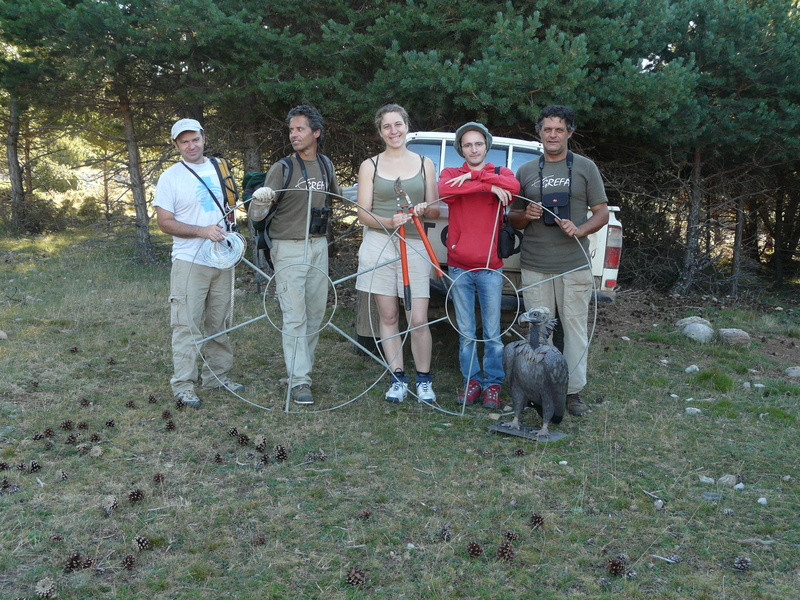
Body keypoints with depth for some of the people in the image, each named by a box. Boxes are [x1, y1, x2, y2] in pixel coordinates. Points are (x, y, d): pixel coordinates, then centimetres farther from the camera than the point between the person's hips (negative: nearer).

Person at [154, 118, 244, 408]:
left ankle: (217, 375, 24)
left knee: (219, 323, 13)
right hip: (190, 263, -5)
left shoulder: (218, 168, 12)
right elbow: (164, 221, -9)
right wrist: (202, 231, -20)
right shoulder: (170, 177, -4)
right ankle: (183, 384, 2)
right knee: (187, 325, -5)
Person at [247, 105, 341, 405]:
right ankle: (299, 381, -4)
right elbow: (256, 216, -14)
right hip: (289, 248, -5)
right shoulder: (282, 168, -8)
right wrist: (259, 200, -35)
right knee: (295, 316, -8)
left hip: (319, 246, 5)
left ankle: (300, 363, 25)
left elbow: (338, 197, 29)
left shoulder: (326, 164, 8)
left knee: (316, 312, 10)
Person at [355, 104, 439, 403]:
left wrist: (425, 209, -11)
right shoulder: (370, 165, 8)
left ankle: (423, 380, 11)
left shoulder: (424, 164, 11)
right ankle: (398, 379, 15)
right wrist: (389, 222, -17)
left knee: (418, 320, -5)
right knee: (388, 317, 4)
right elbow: (363, 214, 2)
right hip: (379, 245, 0)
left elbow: (436, 211, 12)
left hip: (414, 247, 0)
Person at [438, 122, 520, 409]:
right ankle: (472, 380, 19)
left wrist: (475, 175, -16)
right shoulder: (451, 173, 8)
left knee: (492, 332, 4)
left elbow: (513, 187, -17)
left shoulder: (500, 172, 8)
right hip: (458, 267, 1)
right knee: (466, 331, 8)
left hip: (490, 268, -1)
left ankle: (493, 383, 15)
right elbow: (443, 190, -17)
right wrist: (487, 185, -18)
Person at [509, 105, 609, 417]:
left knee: (575, 329, 0)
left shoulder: (585, 168, 8)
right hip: (535, 267, 2)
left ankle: (573, 391, 9)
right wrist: (526, 215, -7)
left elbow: (602, 213, 7)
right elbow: (512, 218, 16)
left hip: (574, 266, -1)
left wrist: (580, 230, -13)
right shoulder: (526, 171, 13)